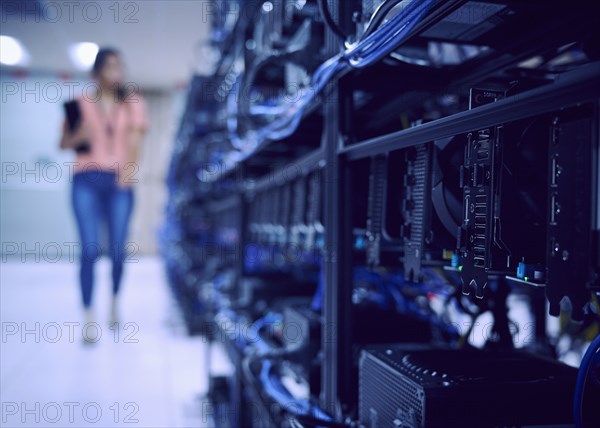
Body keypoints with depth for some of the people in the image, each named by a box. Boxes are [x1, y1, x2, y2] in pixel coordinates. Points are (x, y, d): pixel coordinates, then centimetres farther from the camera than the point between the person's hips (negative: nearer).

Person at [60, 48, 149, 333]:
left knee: (118, 249, 1)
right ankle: (89, 319, -5)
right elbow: (64, 143, 12)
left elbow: (135, 141, 4)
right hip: (87, 181, -1)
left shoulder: (133, 103, 11)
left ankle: (115, 302, 28)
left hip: (119, 183, 1)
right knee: (90, 250, -9)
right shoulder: (81, 102, 9)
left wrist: (127, 173, -10)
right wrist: (78, 135, -9)